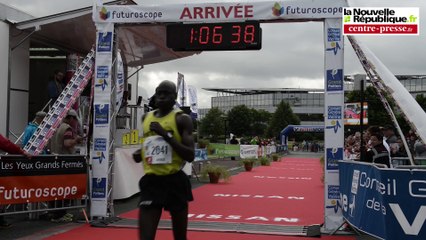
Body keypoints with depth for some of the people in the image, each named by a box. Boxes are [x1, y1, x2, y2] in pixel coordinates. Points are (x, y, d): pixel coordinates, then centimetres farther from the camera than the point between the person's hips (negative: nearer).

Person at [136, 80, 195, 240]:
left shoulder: (182, 119, -6)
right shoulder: (146, 118, 10)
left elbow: (190, 156, -14)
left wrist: (166, 135, -21)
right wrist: (141, 153, 6)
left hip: (175, 181, -3)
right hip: (151, 181, 4)